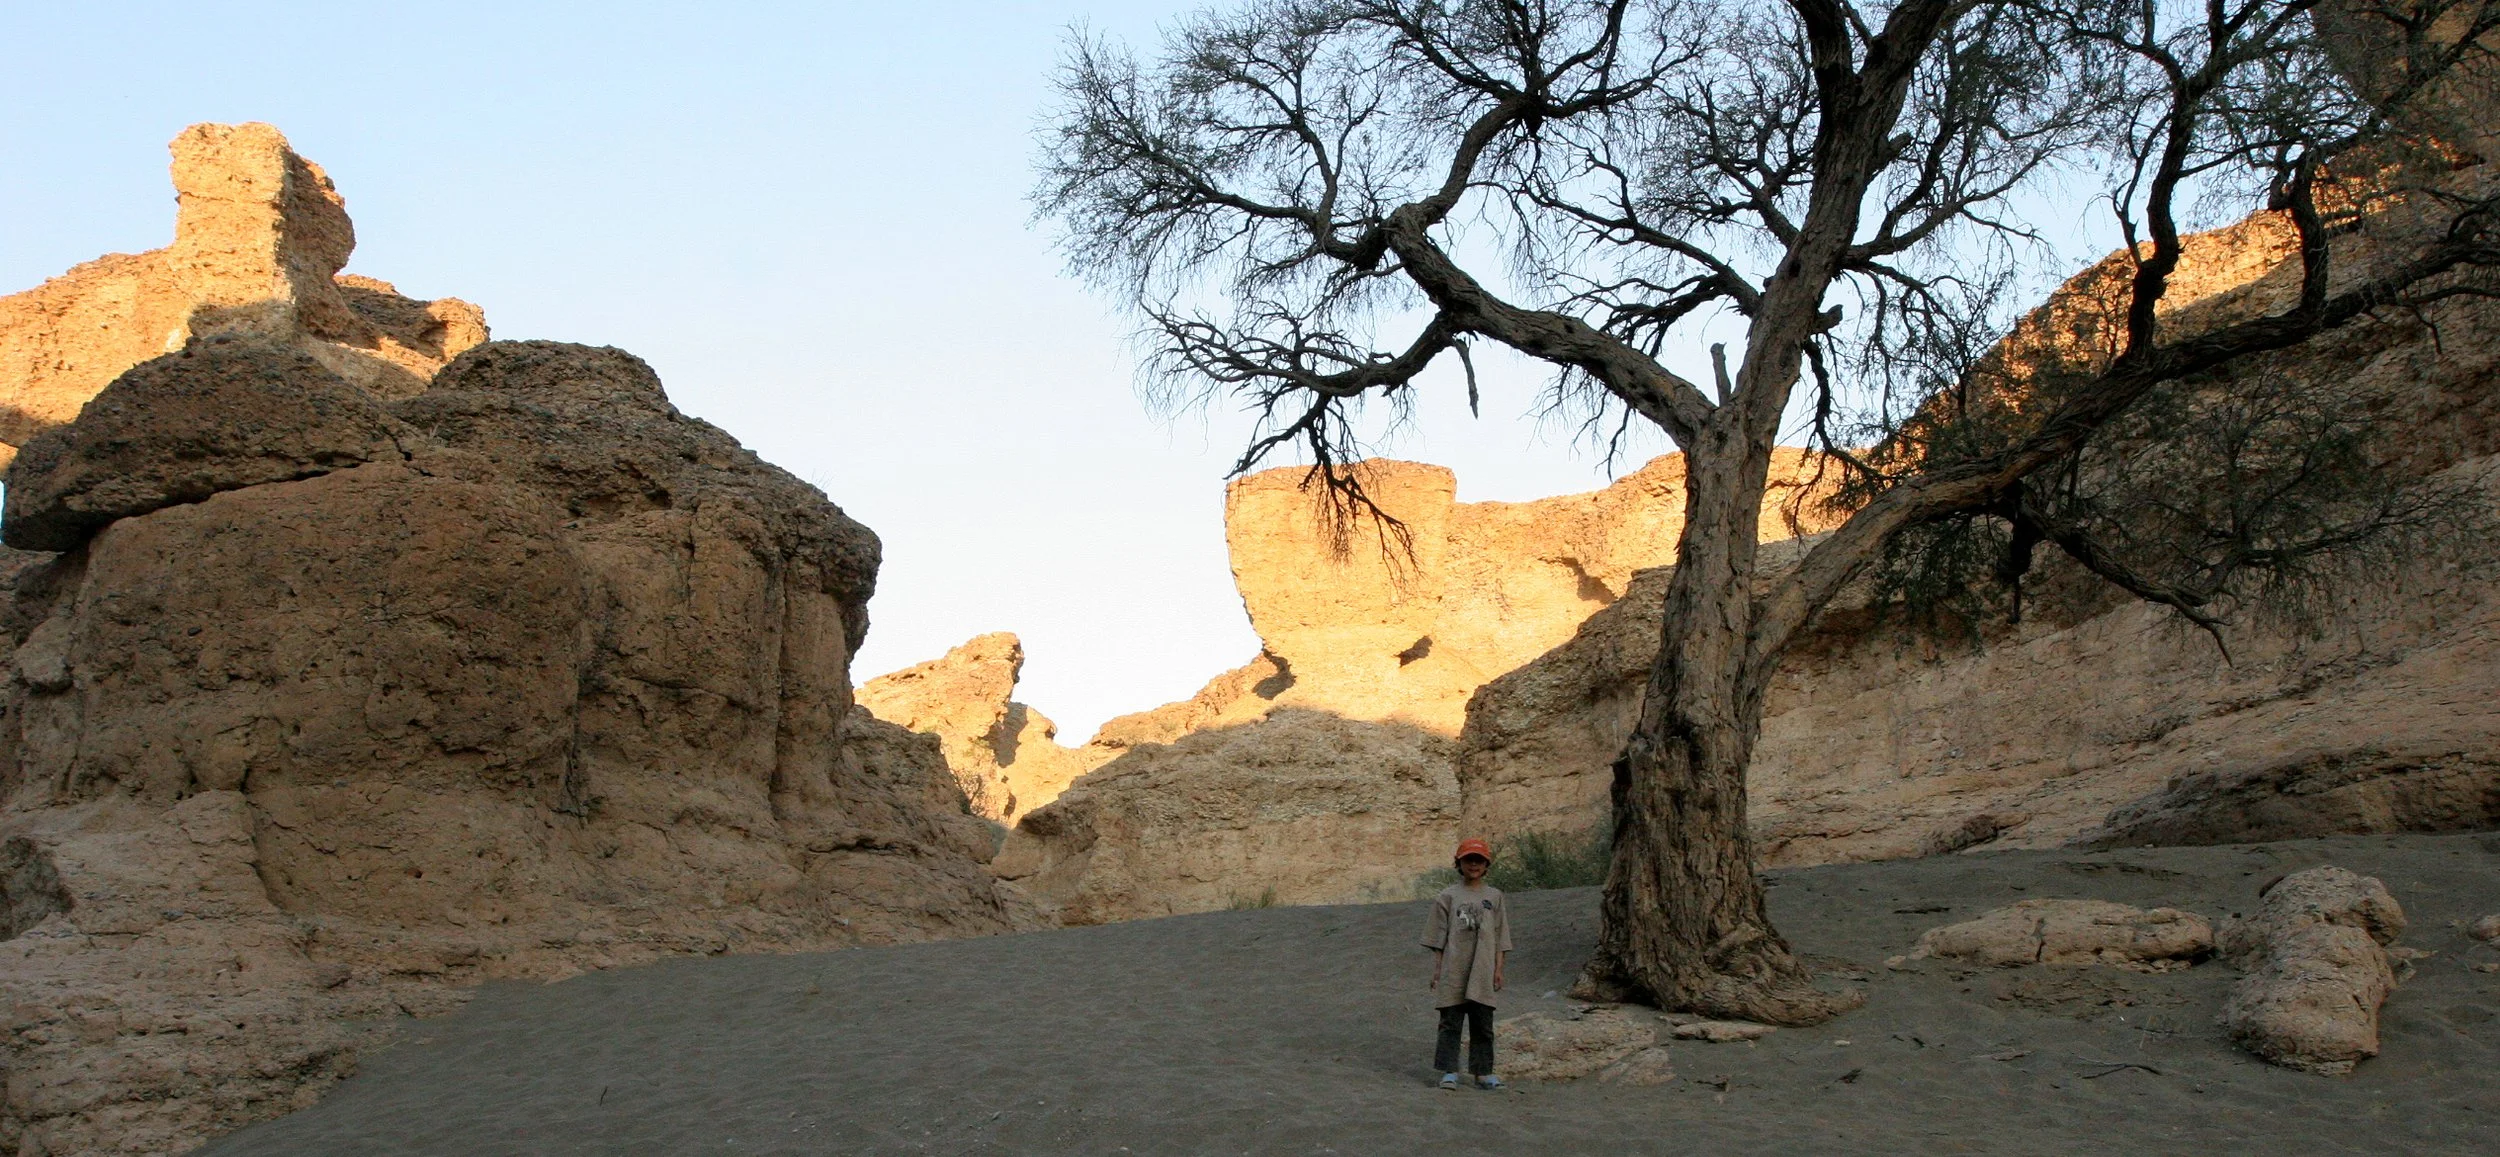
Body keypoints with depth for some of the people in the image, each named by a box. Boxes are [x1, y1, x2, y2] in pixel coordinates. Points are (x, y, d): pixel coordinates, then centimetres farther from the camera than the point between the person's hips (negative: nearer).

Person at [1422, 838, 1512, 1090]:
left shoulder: (1494, 897, 9)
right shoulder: (1447, 897, 4)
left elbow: (1500, 937, 10)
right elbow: (1438, 938, 4)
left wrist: (1498, 969, 4)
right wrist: (1437, 969, 0)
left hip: (1483, 973, 2)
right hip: (1452, 972, -1)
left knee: (1483, 1024, 5)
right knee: (1451, 1022, 0)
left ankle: (1483, 1072, 12)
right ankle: (1449, 1071, 3)